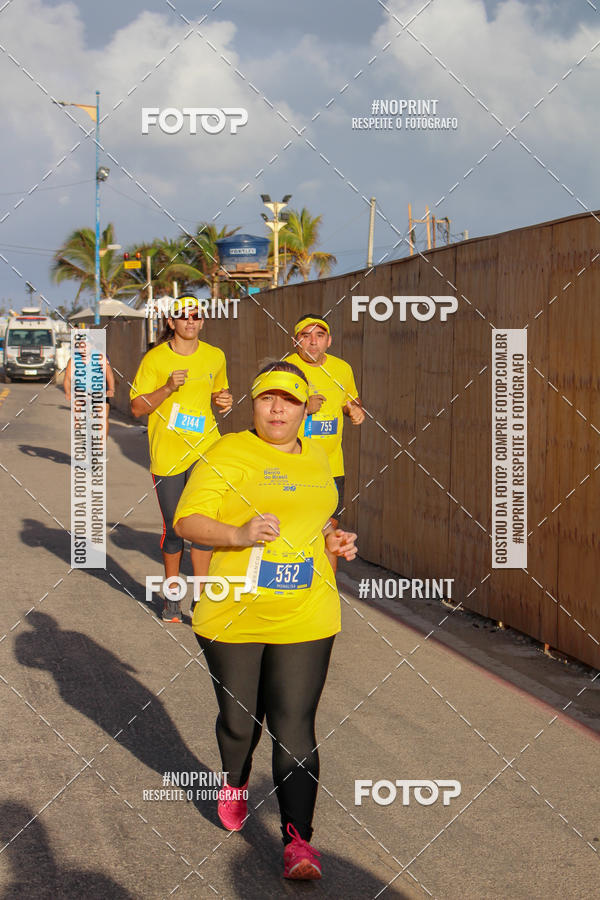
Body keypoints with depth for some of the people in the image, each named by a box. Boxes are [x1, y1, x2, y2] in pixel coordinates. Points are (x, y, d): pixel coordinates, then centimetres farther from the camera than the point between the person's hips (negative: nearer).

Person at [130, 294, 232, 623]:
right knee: (173, 527, 5)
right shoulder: (155, 358, -4)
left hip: (205, 451, 2)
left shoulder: (215, 356, 7)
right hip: (167, 455, -2)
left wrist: (223, 401, 2)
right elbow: (137, 408, -6)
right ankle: (171, 595, 23)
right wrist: (168, 388, -20)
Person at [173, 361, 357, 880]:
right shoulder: (229, 454, -7)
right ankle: (235, 783, 45)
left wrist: (333, 542, 8)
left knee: (295, 728, -4)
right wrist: (239, 535, -28)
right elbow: (187, 521, -12)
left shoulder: (315, 458, 12)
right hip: (233, 617, -2)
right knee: (238, 720, 12)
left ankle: (298, 840, -4)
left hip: (305, 620, 3)